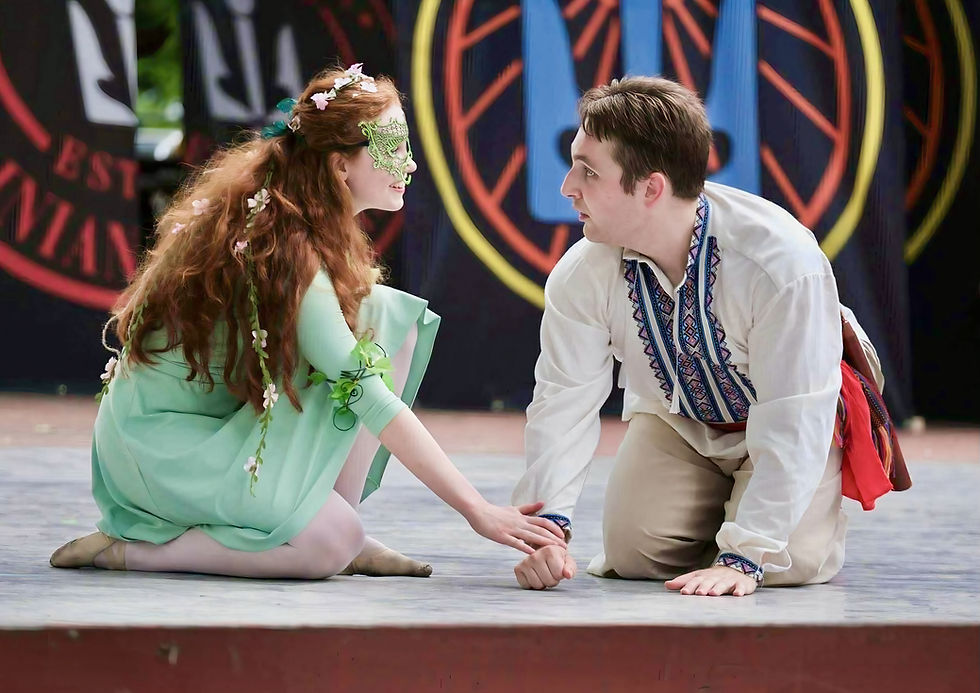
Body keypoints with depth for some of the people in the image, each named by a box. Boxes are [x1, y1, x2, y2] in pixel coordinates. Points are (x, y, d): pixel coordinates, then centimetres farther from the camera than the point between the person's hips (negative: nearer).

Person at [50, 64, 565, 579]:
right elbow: (369, 398, -29)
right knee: (334, 545, -26)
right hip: (160, 437, -9)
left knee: (390, 317, -3)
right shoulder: (285, 247, -27)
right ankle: (126, 549, -11)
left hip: (233, 412, 9)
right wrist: (478, 512, -29)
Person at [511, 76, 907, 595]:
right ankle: (711, 507, 18)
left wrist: (744, 558, -40)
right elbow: (562, 404, -21)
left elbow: (791, 423, -36)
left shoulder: (784, 261, -37)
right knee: (635, 552, -16)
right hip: (676, 422, 3)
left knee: (788, 563, -22)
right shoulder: (580, 277, -24)